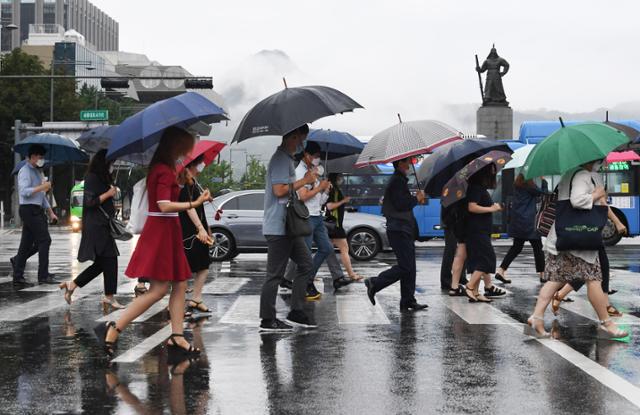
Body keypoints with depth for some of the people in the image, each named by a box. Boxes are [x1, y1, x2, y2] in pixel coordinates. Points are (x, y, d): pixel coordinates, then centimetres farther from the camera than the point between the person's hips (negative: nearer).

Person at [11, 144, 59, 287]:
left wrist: (50, 212, 23)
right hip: (29, 210, -9)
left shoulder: (37, 172, 22)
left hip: (37, 211, 9)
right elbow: (24, 191, -21)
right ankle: (43, 276, -8)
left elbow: (42, 196, 27)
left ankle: (18, 277, 15)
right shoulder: (25, 171, -8)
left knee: (26, 244, 9)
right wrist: (42, 187, -20)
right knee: (44, 240, -11)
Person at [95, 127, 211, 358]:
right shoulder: (165, 171, -16)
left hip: (168, 232, 10)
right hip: (161, 232, -10)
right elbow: (164, 205, -26)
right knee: (159, 289, -9)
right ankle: (113, 329, -8)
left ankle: (177, 337, 10)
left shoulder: (160, 167, 13)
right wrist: (194, 204, -32)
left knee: (179, 285, 9)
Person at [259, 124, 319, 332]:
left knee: (305, 264, 12)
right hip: (278, 227, -11)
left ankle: (296, 313, 15)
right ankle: (267, 320, 3)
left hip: (289, 226, 11)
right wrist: (303, 181, -13)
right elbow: (279, 190, -22)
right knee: (275, 274, -4)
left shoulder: (287, 158, 17)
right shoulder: (280, 159, -15)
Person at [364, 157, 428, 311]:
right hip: (399, 230, -11)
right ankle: (374, 283, -3)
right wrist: (416, 198, -9)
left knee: (409, 268, 9)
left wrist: (415, 199, 11)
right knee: (405, 267, -11)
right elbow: (401, 204, -22)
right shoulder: (397, 181, -14)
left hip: (404, 230, 11)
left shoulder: (400, 180, 20)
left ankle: (408, 301, 11)